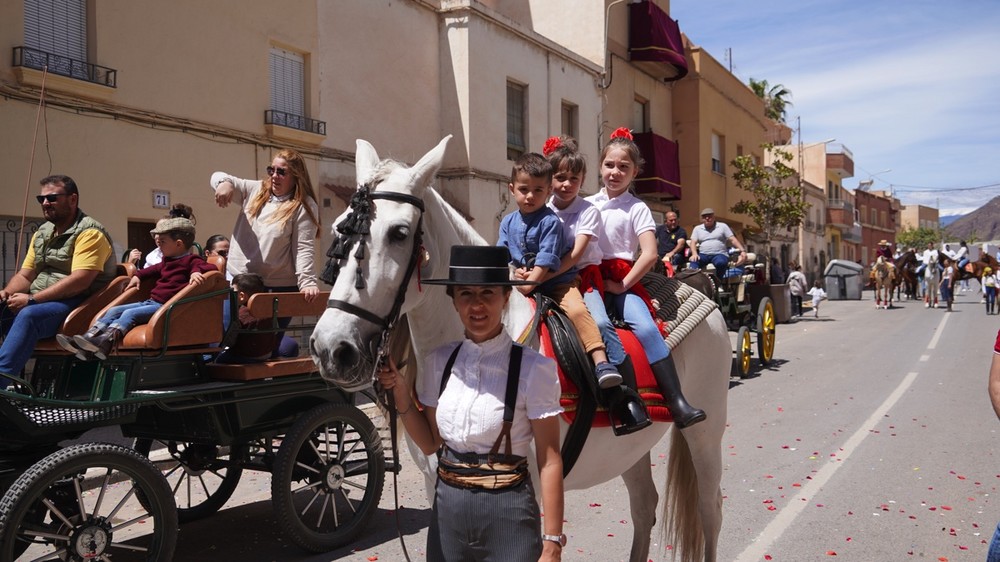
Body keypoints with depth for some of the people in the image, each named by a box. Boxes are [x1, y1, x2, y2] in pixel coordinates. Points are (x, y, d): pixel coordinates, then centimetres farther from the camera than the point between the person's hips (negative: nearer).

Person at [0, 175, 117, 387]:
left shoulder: (89, 233, -8)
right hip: (40, 304, 8)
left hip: (79, 305, -8)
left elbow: (80, 280, -20)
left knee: (28, 316, -33)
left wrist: (32, 299, -22)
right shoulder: (42, 233, 19)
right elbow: (24, 275, 18)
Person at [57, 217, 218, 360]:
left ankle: (105, 341, -45)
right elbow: (155, 269, 44)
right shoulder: (167, 261, 23)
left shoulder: (190, 261, -5)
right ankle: (87, 339, -16)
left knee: (130, 313, -28)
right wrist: (138, 275, 34)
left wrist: (196, 271, -36)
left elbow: (211, 268, -19)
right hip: (151, 301, 9)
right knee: (114, 310, -2)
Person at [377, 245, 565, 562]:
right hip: (447, 509, 5)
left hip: (507, 511, -4)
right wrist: (400, 393, -4)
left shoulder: (533, 369, -15)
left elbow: (549, 461, -12)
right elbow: (430, 443, 9)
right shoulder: (440, 362, 0)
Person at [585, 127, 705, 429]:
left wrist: (623, 285, -11)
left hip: (621, 280, -2)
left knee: (647, 328, -24)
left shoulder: (637, 208, 5)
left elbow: (650, 254, -6)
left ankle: (677, 402, -24)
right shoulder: (587, 204, 15)